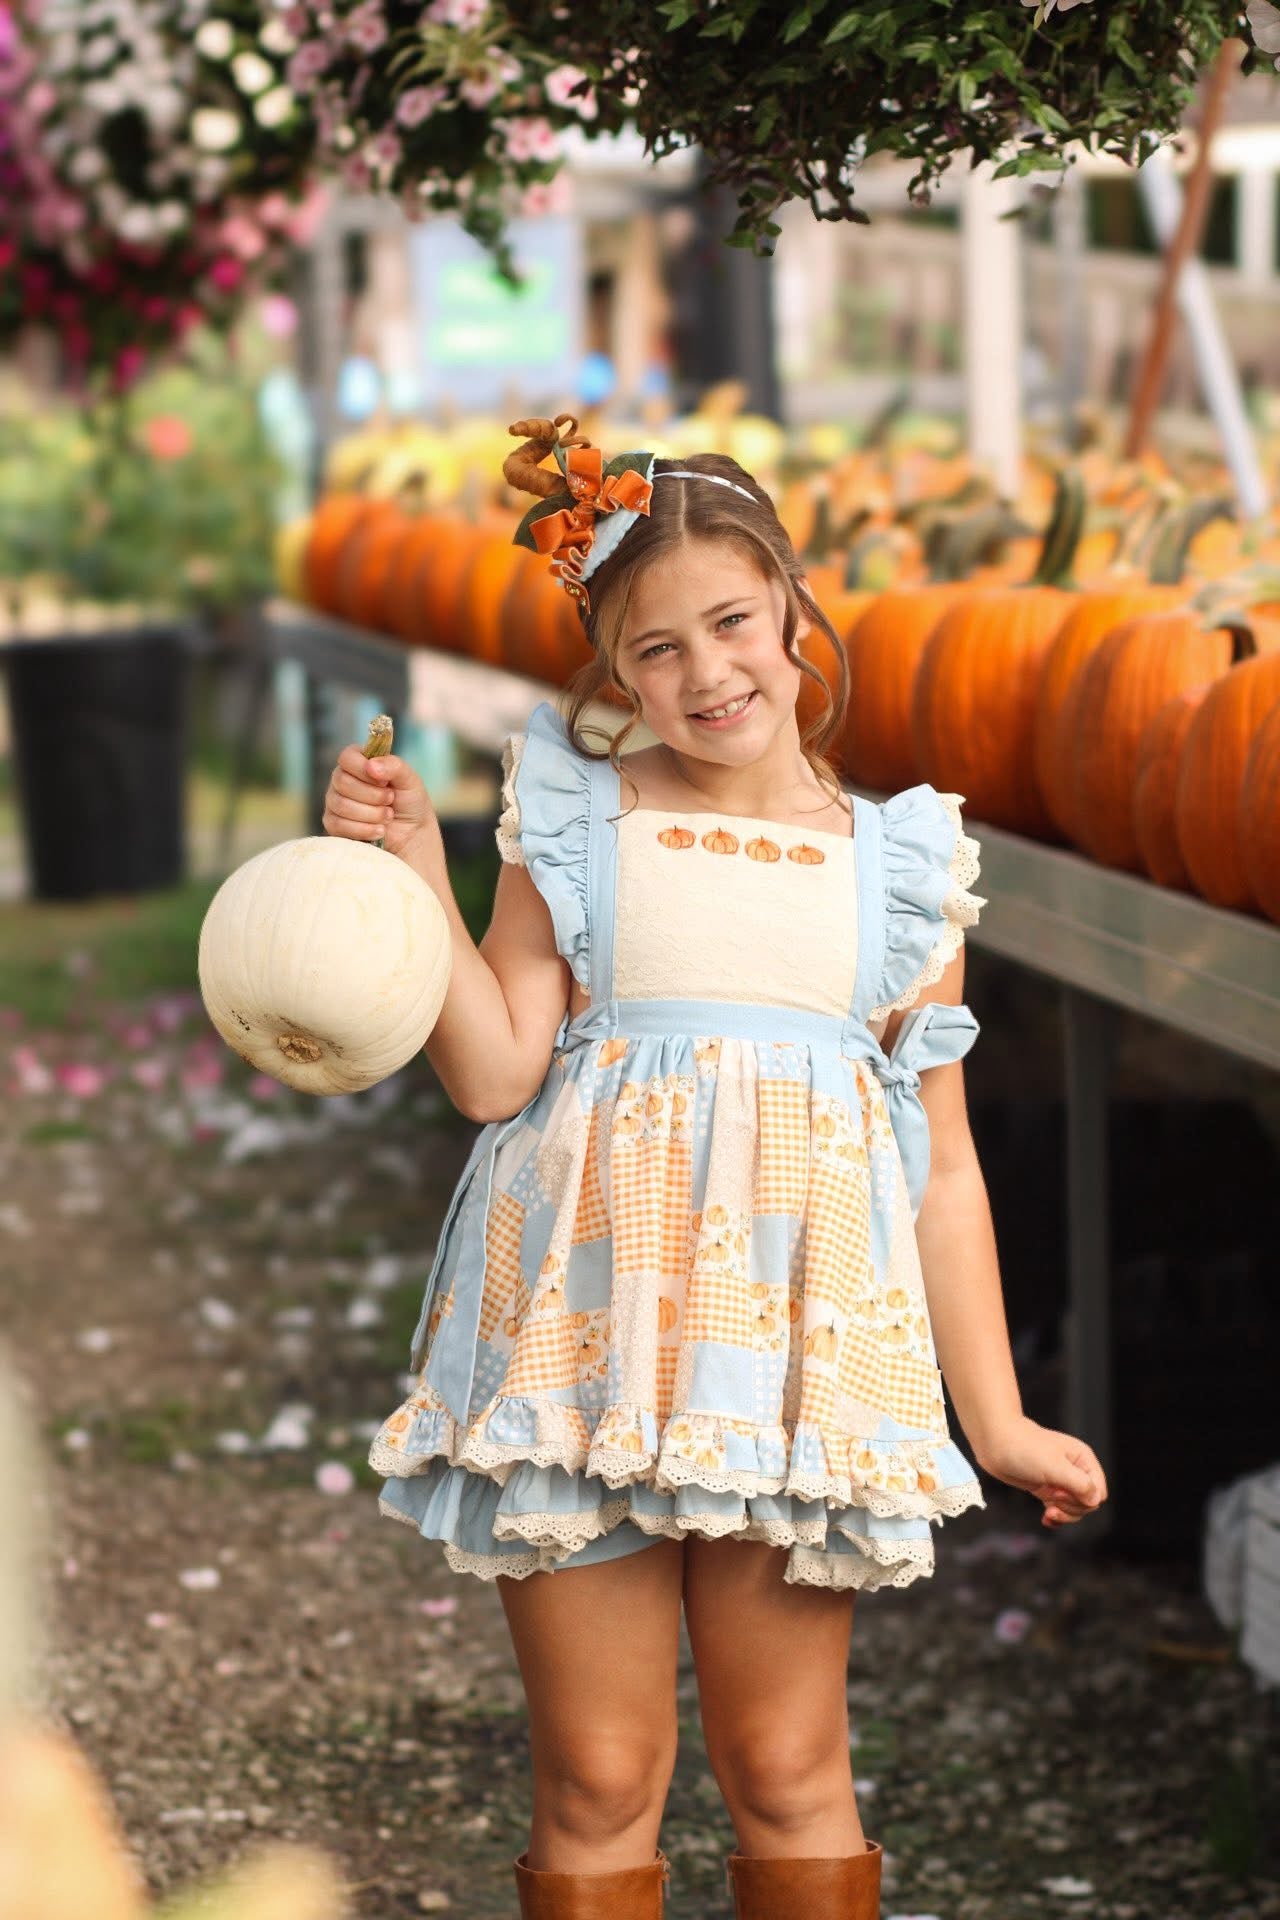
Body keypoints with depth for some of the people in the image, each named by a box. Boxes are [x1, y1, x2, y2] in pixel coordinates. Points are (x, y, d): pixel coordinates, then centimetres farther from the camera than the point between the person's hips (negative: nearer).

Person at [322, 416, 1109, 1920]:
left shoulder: (897, 862, 10)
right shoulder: (577, 823, 8)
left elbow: (943, 1162, 12)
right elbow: (495, 1072, -1)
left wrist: (995, 1416, 12)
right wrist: (415, 874, -7)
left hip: (800, 1331, 1)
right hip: (593, 1307, 0)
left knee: (789, 1769, 3)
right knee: (597, 1780, 2)